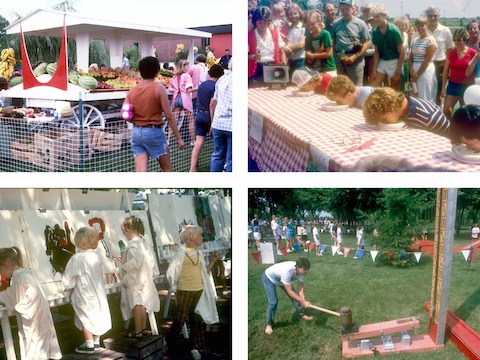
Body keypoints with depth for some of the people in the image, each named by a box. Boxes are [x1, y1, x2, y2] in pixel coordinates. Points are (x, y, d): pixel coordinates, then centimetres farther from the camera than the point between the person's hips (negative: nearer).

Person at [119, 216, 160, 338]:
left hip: (135, 280, -8)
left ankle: (137, 331, 11)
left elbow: (136, 261, -34)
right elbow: (150, 259, 13)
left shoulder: (133, 244, -21)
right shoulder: (142, 242, 7)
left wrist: (124, 266, -20)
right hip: (144, 278, 8)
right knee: (142, 304, 16)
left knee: (136, 305, 2)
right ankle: (143, 328, 25)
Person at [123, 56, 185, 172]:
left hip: (136, 132, 4)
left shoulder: (132, 90, 5)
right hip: (154, 132, -4)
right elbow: (169, 116, -11)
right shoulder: (159, 88, -9)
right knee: (167, 168, 11)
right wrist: (179, 137, -6)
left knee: (140, 170, 1)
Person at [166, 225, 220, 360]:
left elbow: (205, 272, 11)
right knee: (180, 319, 3)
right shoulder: (181, 253, -11)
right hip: (185, 292, -6)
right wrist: (175, 288, 1)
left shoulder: (199, 254, 8)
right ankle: (168, 344, 21)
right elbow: (171, 272, -8)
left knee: (196, 319, 9)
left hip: (199, 291, 6)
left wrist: (213, 260, 0)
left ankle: (195, 347, 18)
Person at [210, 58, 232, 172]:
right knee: (231, 159, 3)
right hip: (232, 125, -5)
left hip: (217, 124, 5)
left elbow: (212, 104, 14)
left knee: (217, 155, 16)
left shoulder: (221, 79, 8)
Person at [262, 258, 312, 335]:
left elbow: (300, 287, -19)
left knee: (295, 296, 7)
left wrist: (303, 300, -35)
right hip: (269, 277, -7)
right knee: (273, 302, -15)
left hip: (281, 278, 7)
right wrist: (303, 301, -38)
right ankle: (269, 324, 5)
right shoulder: (287, 271, -45)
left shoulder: (301, 270, -25)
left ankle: (302, 314, 30)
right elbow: (289, 291, -39)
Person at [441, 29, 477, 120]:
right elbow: (446, 71, 3)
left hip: (467, 86, -2)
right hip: (453, 85, 2)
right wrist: (443, 88, 0)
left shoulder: (473, 53, -7)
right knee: (446, 110, -4)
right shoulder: (450, 53, 0)